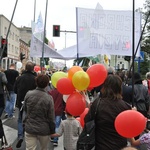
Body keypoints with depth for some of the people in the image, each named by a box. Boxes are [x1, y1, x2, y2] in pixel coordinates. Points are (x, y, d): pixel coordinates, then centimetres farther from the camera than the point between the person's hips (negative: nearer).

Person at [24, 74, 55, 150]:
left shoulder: (28, 94, -10)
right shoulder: (48, 98, -17)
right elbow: (51, 118, -11)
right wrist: (52, 131, 3)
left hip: (29, 128, 2)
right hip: (44, 129, -1)